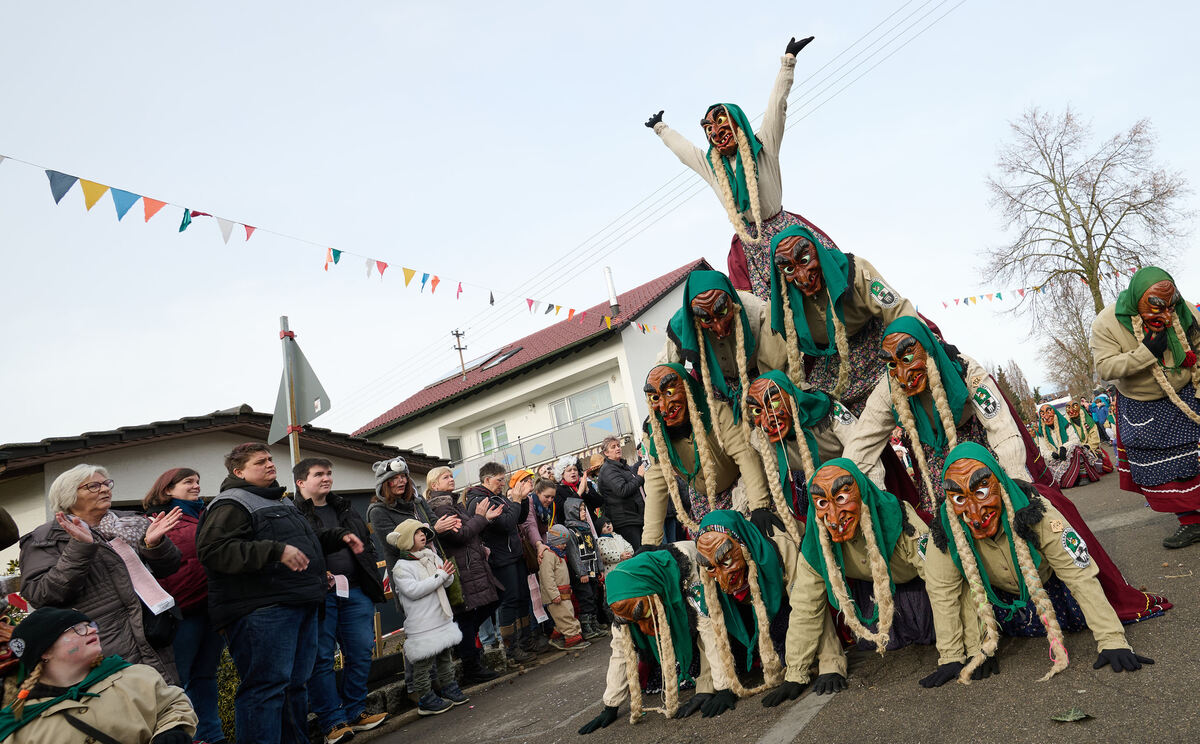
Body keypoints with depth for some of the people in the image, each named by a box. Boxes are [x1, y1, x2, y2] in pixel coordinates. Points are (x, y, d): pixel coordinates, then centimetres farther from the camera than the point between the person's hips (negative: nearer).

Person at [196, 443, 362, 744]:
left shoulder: (280, 501, 24)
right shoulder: (231, 504, -7)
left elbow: (307, 541, 37)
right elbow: (213, 550, -23)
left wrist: (339, 536, 24)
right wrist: (276, 551, -27)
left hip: (301, 605, 10)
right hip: (262, 609, -9)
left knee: (296, 683, 15)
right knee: (267, 685, -9)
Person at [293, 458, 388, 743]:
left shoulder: (344, 508, 18)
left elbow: (366, 544, 23)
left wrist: (372, 580, 14)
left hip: (355, 591, 6)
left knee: (361, 652, 9)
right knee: (321, 658, 1)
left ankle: (355, 712, 23)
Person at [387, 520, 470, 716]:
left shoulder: (432, 557, 8)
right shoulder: (401, 567, -13)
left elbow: (448, 581, 12)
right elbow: (413, 590, -25)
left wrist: (447, 574, -14)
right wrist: (440, 575, -21)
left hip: (442, 619, 7)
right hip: (421, 624, -7)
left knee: (446, 656, 19)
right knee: (423, 663, 0)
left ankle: (449, 687, 33)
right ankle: (425, 699, 13)